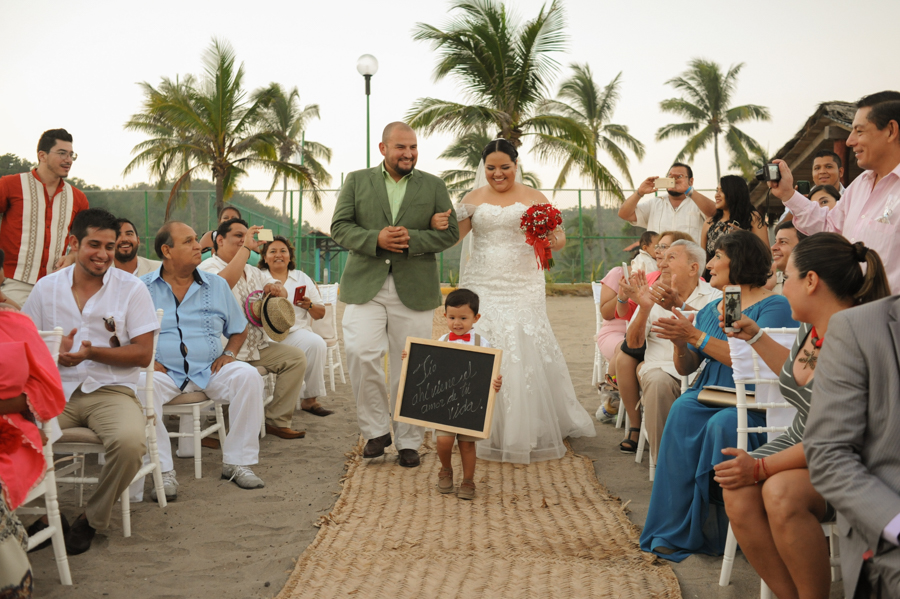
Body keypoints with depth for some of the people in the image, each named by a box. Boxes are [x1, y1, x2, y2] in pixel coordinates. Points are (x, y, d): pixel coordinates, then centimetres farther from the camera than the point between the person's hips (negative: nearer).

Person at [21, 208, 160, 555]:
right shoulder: (46, 288, 10)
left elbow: (142, 354, -1)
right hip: (56, 391, 2)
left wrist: (91, 352, -15)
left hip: (111, 390, -2)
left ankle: (93, 519, -7)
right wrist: (54, 352, -12)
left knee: (130, 441, -33)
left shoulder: (131, 289, 3)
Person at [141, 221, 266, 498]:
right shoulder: (143, 288, 5)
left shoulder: (217, 286, 13)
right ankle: (164, 471, -29)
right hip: (164, 372, -2)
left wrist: (228, 354, 1)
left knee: (248, 376, -24)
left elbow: (239, 330, 21)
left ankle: (237, 462, -15)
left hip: (209, 371, 2)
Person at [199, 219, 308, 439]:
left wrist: (277, 289, 0)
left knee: (296, 357, -7)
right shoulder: (208, 268, -6)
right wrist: (245, 247, -26)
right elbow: (223, 283, -29)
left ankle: (277, 421, -1)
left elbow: (282, 295, 26)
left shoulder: (253, 272, 21)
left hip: (256, 346, 8)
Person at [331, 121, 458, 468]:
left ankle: (408, 441, 16)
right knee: (360, 354, -16)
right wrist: (375, 239, -15)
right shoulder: (357, 181, 10)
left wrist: (412, 240, -12)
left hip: (414, 290, 1)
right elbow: (339, 227, 3)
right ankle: (376, 430, 3)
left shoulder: (434, 186, 11)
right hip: (366, 287, 0)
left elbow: (450, 232, 5)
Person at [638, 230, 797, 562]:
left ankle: (712, 529, -19)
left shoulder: (774, 306, -2)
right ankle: (678, 531, -24)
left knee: (723, 423, -36)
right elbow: (686, 368, 18)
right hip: (709, 395, 5)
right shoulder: (710, 310, 20)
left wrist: (697, 336, -16)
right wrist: (681, 343, -4)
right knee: (682, 411, -28)